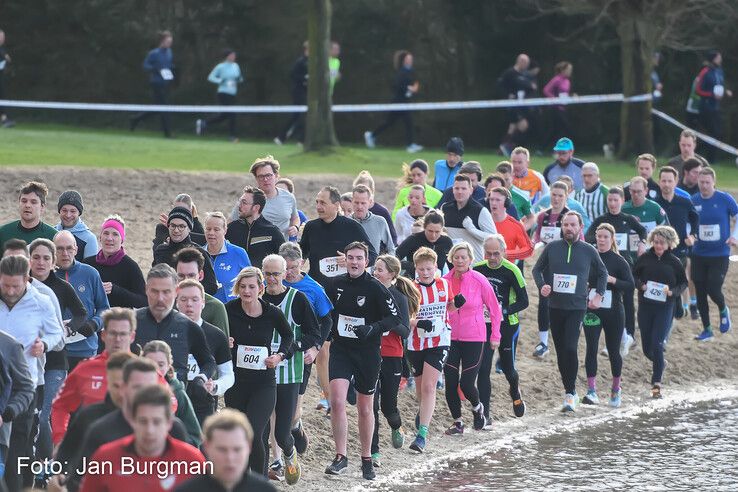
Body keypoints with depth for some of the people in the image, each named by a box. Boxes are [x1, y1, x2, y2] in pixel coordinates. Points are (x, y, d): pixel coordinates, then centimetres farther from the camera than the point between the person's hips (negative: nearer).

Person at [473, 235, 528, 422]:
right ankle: (484, 414, -2)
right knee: (483, 369, -7)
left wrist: (503, 311, -22)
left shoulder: (512, 271, -14)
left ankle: (515, 393, 47)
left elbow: (524, 301, -10)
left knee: (507, 367, 11)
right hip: (484, 325, 2)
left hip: (507, 325, -2)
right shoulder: (477, 269, -3)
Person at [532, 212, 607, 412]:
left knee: (570, 348, -17)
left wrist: (599, 295, 9)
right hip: (555, 306, 3)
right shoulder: (552, 247, 4)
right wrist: (542, 286, -4)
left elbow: (602, 273, 18)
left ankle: (570, 393, -9)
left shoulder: (589, 251, 3)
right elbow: (537, 269, 14)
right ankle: (570, 392, 19)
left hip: (577, 307, -3)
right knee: (561, 350, 7)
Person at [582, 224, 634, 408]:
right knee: (591, 349, -10)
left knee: (613, 351, 8)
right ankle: (592, 391, -13)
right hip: (592, 311, 1)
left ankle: (616, 389, 26)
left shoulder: (619, 261, -3)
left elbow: (631, 286, -9)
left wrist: (612, 280, -21)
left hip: (613, 312, -1)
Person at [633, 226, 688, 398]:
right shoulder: (644, 258, 1)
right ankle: (660, 364, 40)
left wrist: (673, 292, -12)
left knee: (656, 344, -13)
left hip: (665, 308, -2)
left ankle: (656, 383, -8)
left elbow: (683, 283, 7)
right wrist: (641, 285, -11)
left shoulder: (674, 262, -1)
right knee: (647, 348, 8)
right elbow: (634, 276, 10)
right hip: (645, 306, 2)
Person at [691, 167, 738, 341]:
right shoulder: (693, 201, -2)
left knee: (713, 290, -10)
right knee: (700, 292, 5)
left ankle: (723, 310, 25)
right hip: (699, 254, 3)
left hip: (720, 255, -3)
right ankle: (707, 329, 20)